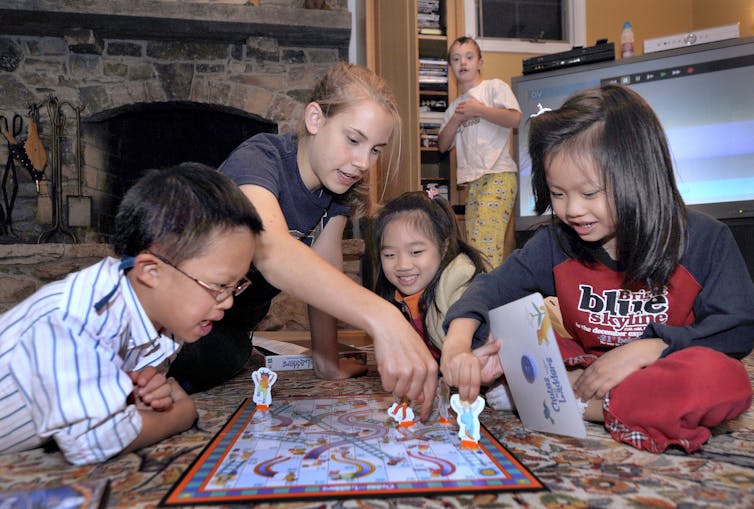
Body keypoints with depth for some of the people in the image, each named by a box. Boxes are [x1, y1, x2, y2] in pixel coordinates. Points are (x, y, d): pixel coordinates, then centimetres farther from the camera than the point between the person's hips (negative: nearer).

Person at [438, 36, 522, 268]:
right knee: (473, 242, 5)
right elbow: (443, 145, 17)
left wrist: (478, 109, -6)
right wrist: (457, 119, 4)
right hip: (473, 179, 7)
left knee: (484, 240, -21)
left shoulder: (494, 87, 6)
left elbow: (515, 119, -10)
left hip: (498, 174, -7)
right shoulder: (454, 106, 23)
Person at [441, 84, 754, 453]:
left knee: (723, 380, -36)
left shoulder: (704, 240, -9)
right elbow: (492, 288, -8)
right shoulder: (556, 243, -4)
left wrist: (646, 349, -25)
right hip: (585, 369, 2)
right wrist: (458, 344, -28)